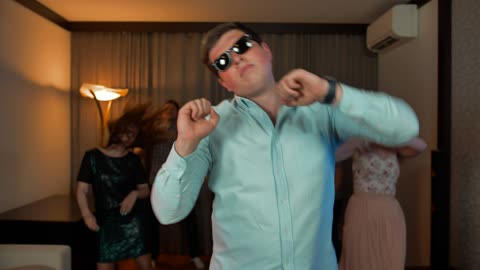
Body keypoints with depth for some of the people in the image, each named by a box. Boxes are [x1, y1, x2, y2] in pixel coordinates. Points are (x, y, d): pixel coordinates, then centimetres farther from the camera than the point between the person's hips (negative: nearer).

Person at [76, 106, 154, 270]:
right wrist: (87, 214, -21)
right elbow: (82, 190, -5)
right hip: (105, 222, -1)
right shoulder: (93, 156, -3)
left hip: (133, 220, 1)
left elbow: (145, 190, 6)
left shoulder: (133, 160, 2)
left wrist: (135, 194, -16)